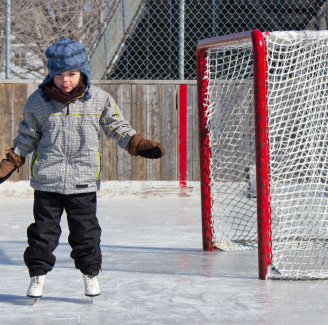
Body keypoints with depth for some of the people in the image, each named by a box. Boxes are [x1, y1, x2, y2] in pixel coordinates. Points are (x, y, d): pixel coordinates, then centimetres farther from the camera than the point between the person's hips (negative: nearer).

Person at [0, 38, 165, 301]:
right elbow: (27, 138, 10)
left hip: (83, 181, 0)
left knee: (85, 230, 4)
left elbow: (118, 128, 7)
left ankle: (91, 273, 22)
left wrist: (141, 145, -7)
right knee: (44, 229, 5)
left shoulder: (99, 99, -2)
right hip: (47, 180, 0)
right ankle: (37, 274, 19)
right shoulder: (37, 102, 0)